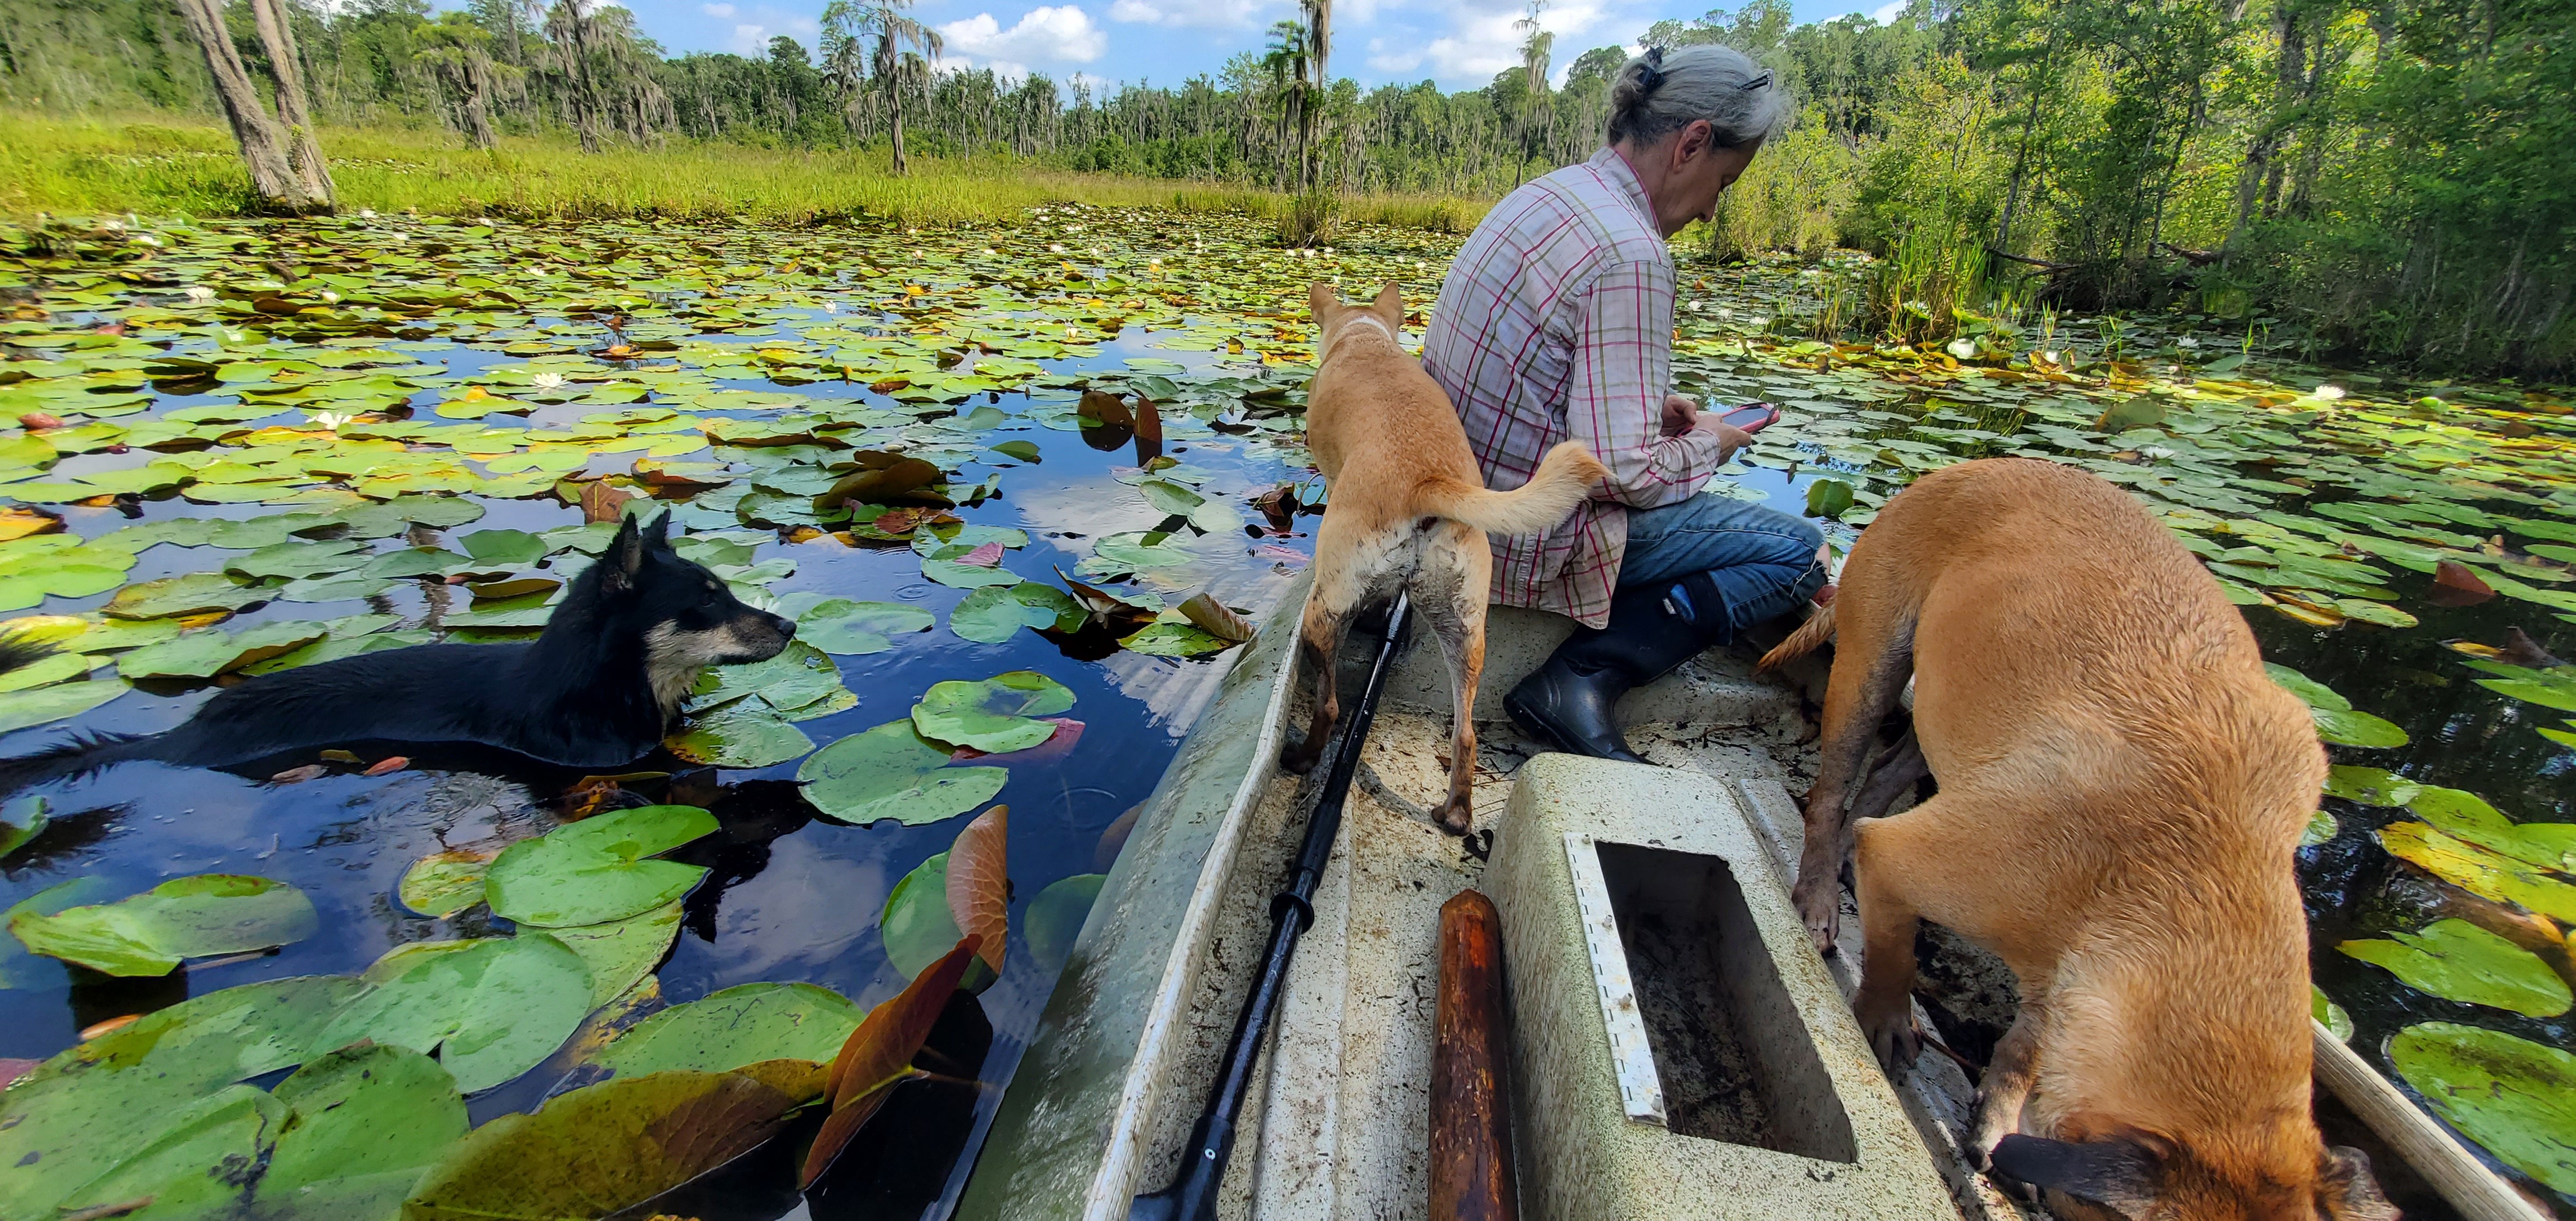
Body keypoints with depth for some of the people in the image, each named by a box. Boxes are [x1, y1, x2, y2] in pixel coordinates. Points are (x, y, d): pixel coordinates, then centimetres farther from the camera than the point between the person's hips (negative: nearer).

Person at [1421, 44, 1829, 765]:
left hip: (1464, 495, 9)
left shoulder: (1544, 194, 7)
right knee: (1799, 551, 0)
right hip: (1532, 536, -9)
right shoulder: (1630, 253, -22)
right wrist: (1708, 445, -3)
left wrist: (1651, 404, 14)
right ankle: (1583, 679, -11)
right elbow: (1626, 474, -23)